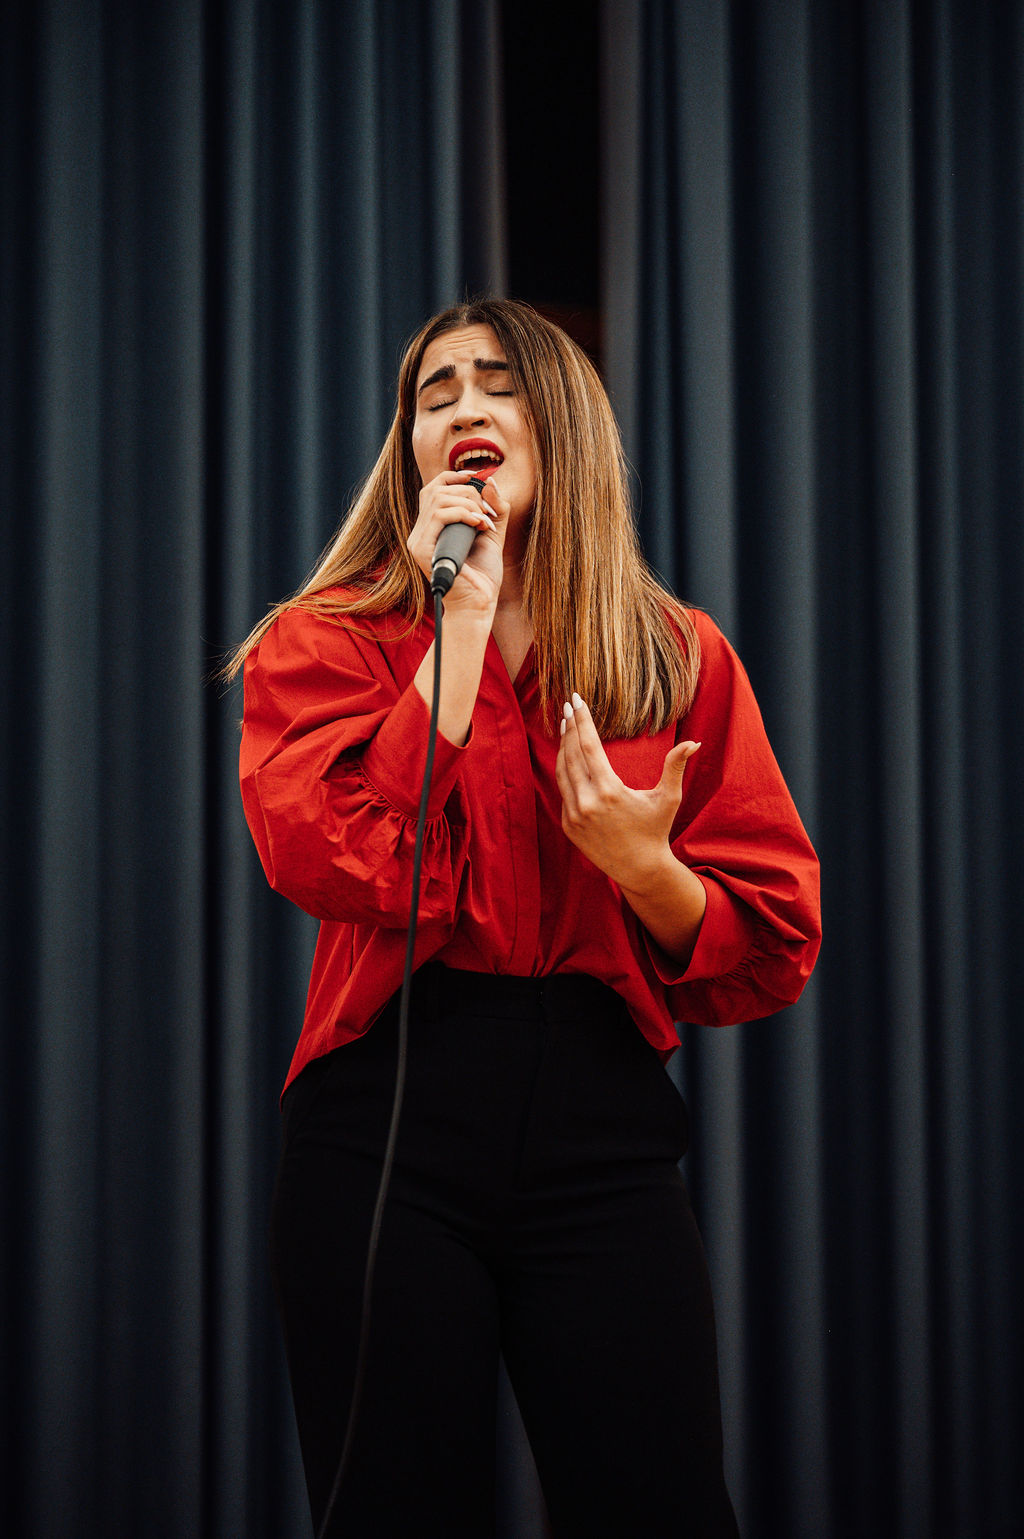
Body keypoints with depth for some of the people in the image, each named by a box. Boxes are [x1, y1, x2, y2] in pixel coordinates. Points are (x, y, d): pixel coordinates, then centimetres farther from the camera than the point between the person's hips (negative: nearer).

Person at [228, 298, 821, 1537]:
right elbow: (344, 865, -15)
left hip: (604, 1139, 1)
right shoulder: (325, 643, 5)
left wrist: (646, 866, -14)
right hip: (386, 1122, -1)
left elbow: (773, 948, 7)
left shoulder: (680, 658, 10)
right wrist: (464, 615, -11)